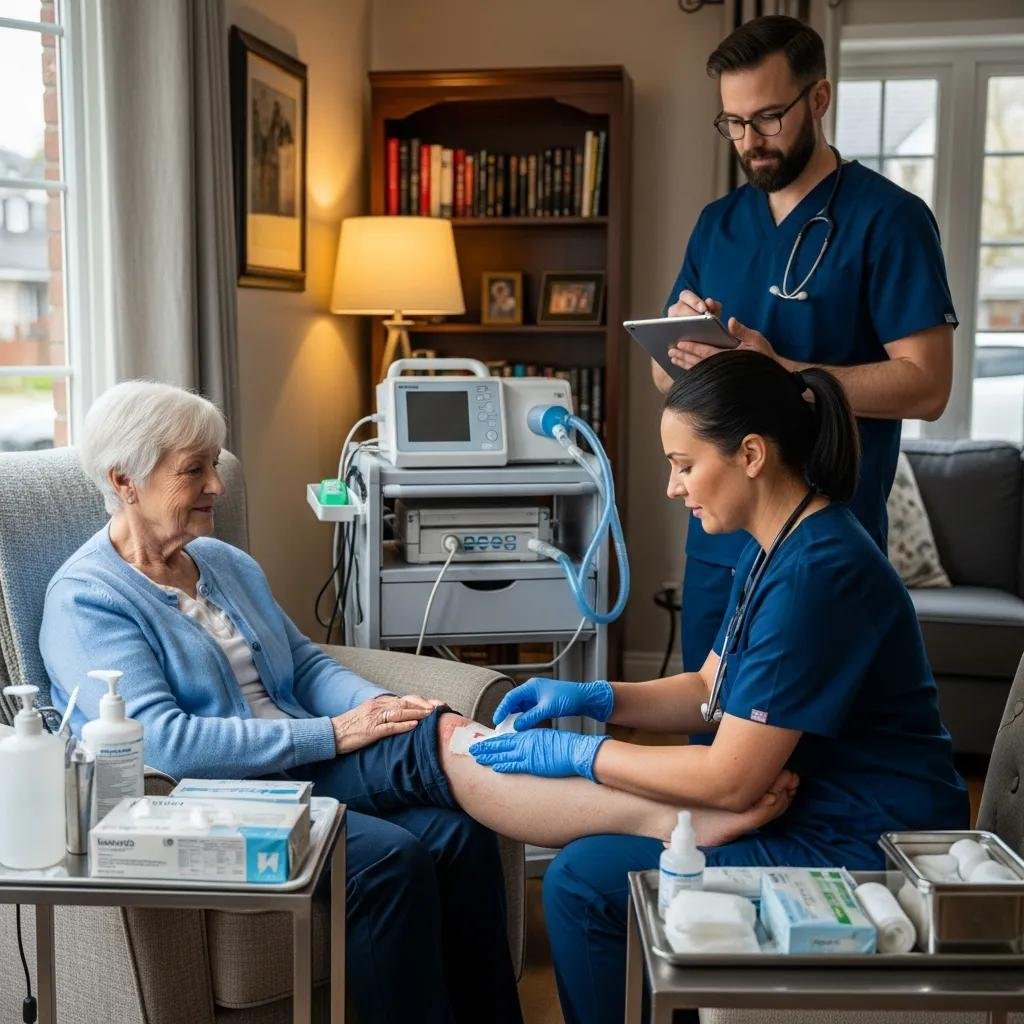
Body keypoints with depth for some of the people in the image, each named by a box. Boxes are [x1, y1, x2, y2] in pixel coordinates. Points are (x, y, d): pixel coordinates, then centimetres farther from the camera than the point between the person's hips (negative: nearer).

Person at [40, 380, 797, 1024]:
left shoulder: (226, 564, 16)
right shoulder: (86, 599, -8)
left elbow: (308, 665, 15)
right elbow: (161, 740, -20)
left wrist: (384, 707, -8)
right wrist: (334, 734, -18)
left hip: (298, 766, 6)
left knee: (455, 830, -21)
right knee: (388, 854, -30)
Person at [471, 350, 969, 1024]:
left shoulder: (816, 575, -26)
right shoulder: (777, 546, 6)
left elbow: (731, 780, -24)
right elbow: (711, 692, 12)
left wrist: (579, 754, -15)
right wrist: (592, 698, -1)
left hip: (863, 850, -10)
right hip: (816, 807, 10)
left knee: (581, 882, -10)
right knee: (597, 838, 14)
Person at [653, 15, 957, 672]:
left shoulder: (888, 218, -7)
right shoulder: (717, 223, 11)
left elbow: (927, 386, -14)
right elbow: (667, 378, 13)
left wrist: (777, 372, -24)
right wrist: (680, 342, -11)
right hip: (717, 539, 5)